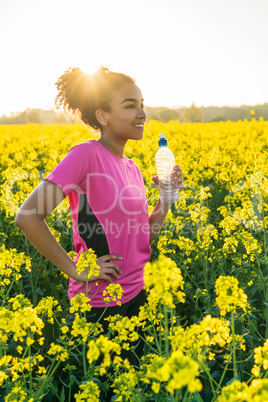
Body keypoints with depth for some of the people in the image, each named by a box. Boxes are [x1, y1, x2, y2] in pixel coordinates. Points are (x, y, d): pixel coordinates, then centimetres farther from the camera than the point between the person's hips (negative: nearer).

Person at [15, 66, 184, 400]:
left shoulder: (131, 168, 6)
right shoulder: (85, 154, -17)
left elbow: (140, 238, 11)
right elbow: (26, 216, -23)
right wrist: (75, 270, -20)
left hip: (136, 297, 7)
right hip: (95, 306, -7)